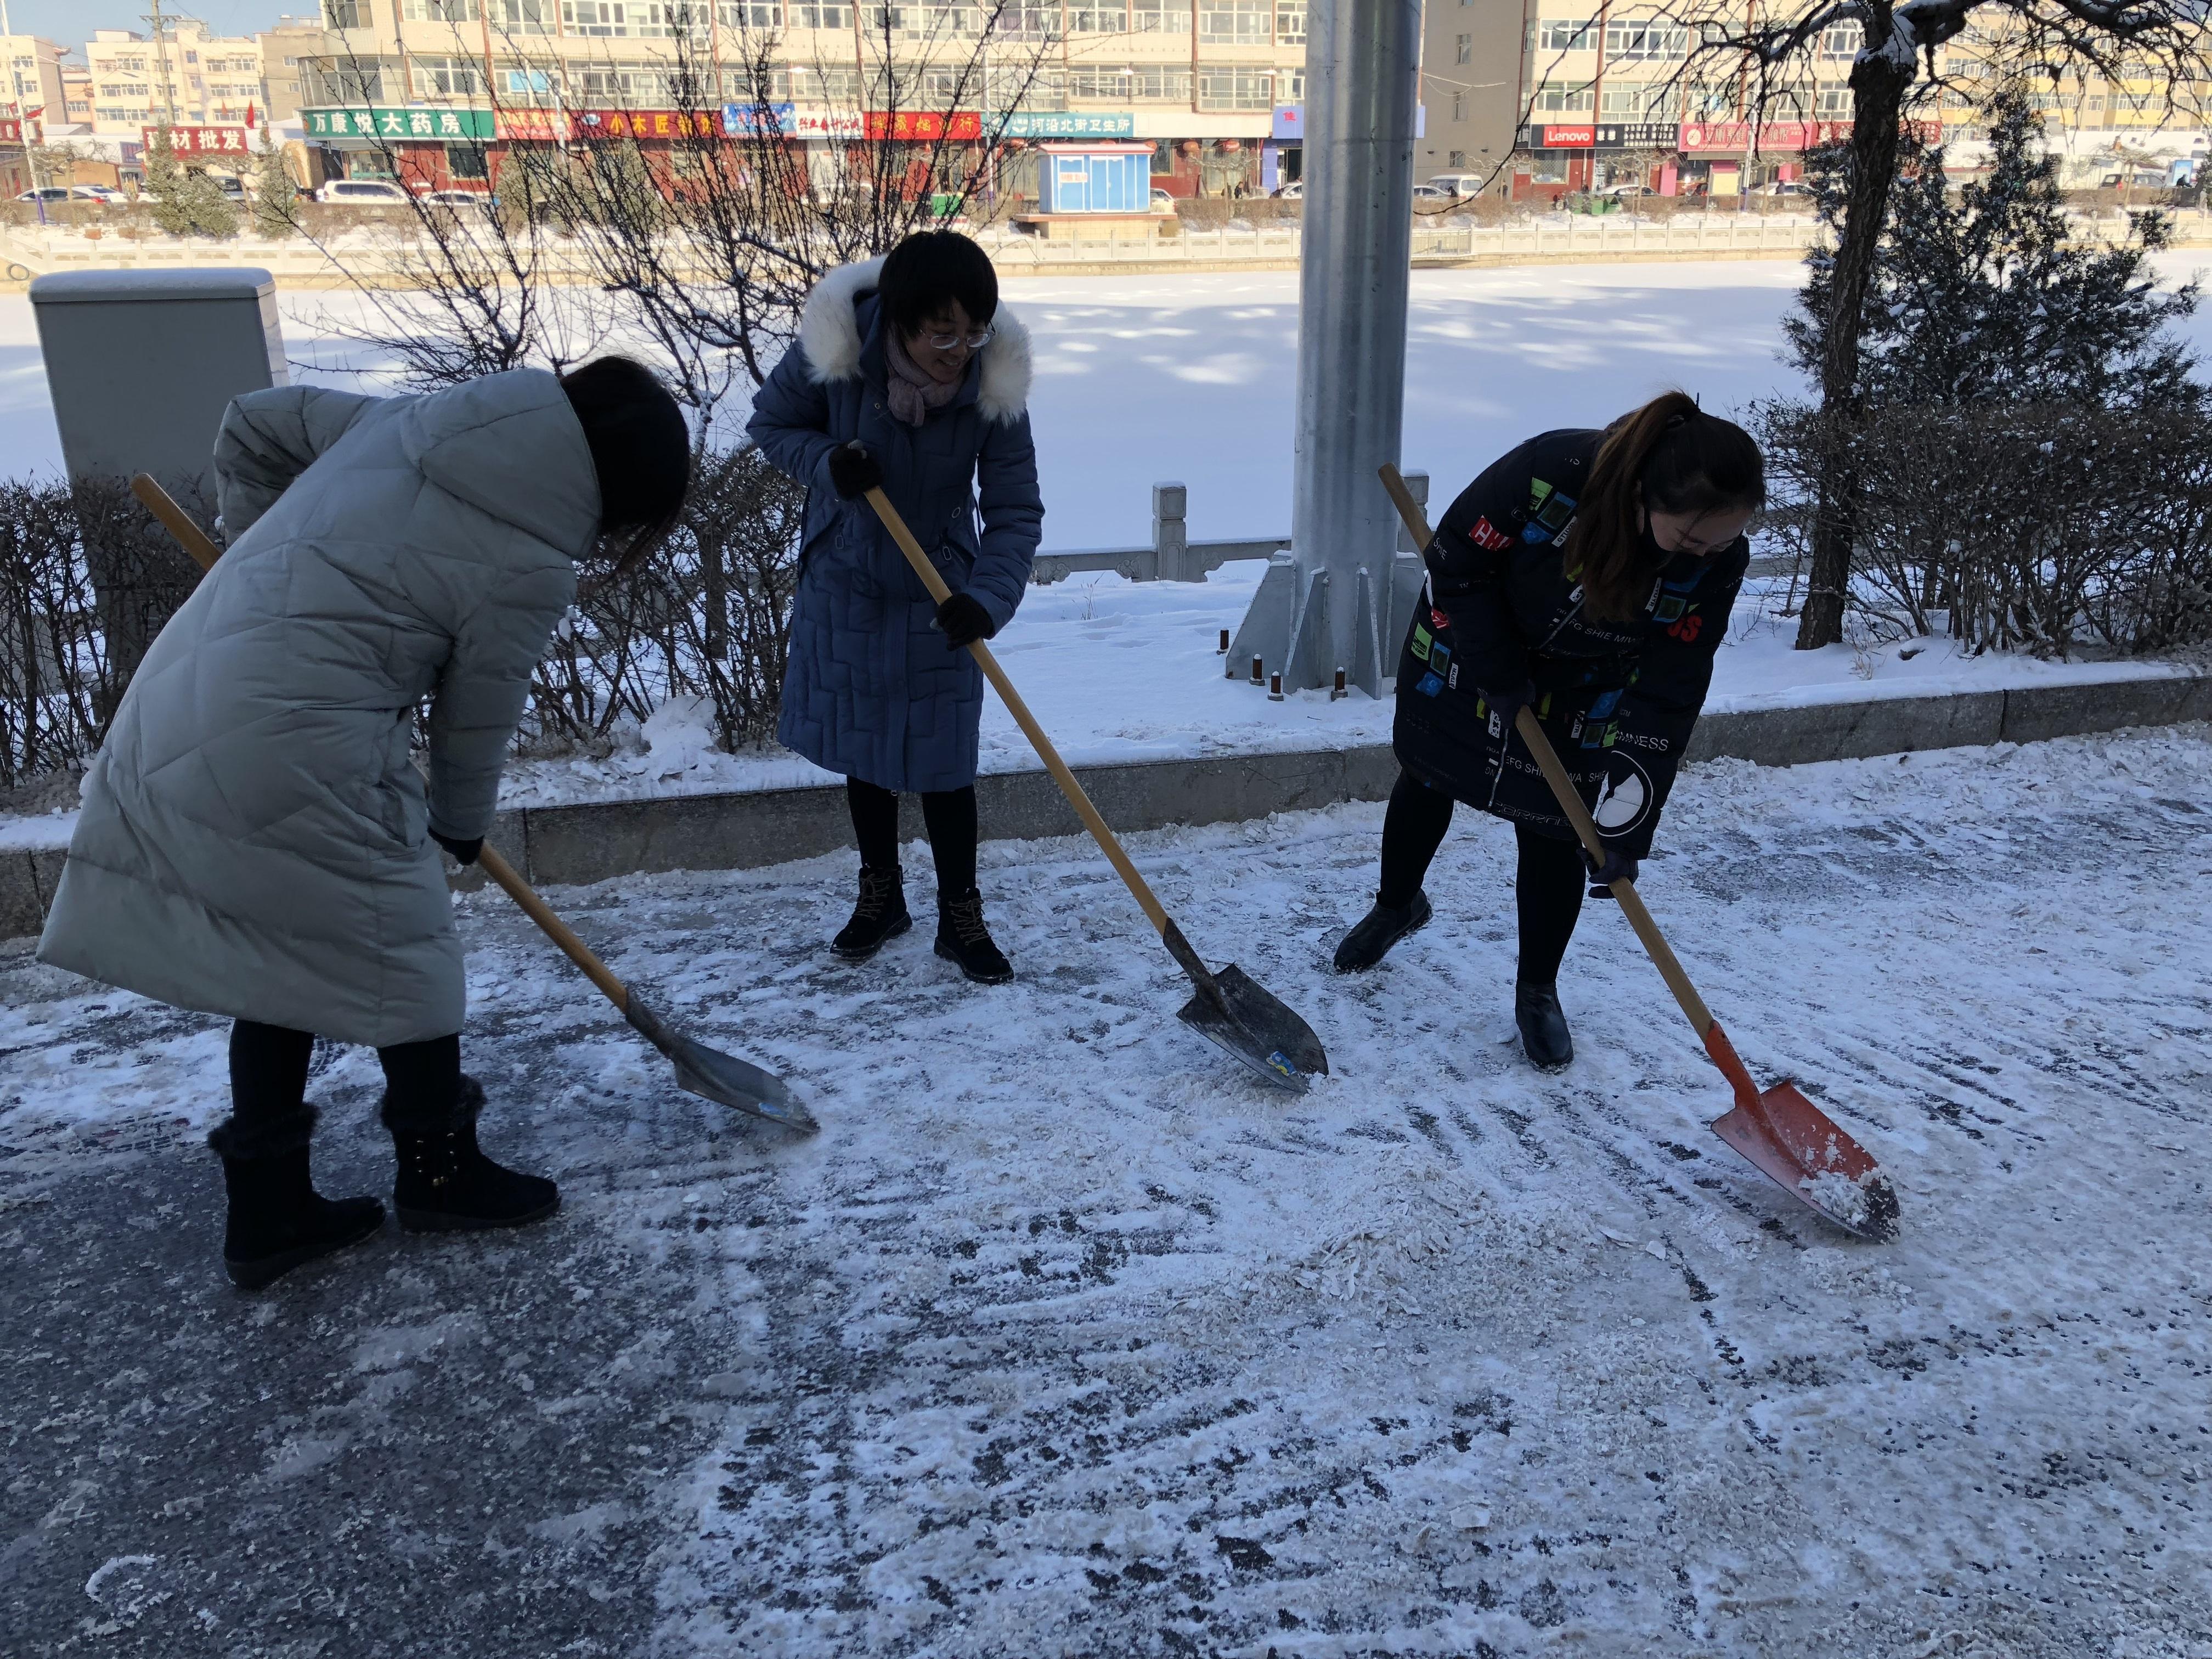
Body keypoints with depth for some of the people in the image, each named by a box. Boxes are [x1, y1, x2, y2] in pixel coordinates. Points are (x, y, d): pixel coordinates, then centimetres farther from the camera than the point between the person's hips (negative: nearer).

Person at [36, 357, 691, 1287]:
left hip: (182, 708, 9)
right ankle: (438, 1172, 30)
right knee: (401, 953, 11)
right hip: (296, 756, -9)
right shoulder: (533, 564, -12)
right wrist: (462, 820, 18)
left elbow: (254, 423, 17)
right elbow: (475, 713, -1)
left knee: (277, 961, 19)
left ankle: (267, 1209, 28)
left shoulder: (408, 422, 7)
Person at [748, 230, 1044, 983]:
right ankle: (880, 895, 34)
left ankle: (961, 916, 18)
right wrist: (825, 462, -27)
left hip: (937, 591, -1)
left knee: (942, 757, 0)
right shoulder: (834, 353, -24)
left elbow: (1015, 511, -19)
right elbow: (771, 422, -6)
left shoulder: (992, 383, -23)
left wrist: (989, 597, -36)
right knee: (861, 744, 14)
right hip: (845, 582, 2)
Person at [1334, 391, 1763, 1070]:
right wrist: (1499, 676, -22)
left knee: (1552, 837, 0)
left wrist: (1625, 822, -25)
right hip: (1467, 646, 0)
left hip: (1578, 698, 1)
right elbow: (1457, 561, -23)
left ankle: (1537, 993, 23)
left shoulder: (1715, 562, -29)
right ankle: (1396, 906, 48)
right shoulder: (1549, 473, -39)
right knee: (1426, 782, 18)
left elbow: (1665, 699, -22)